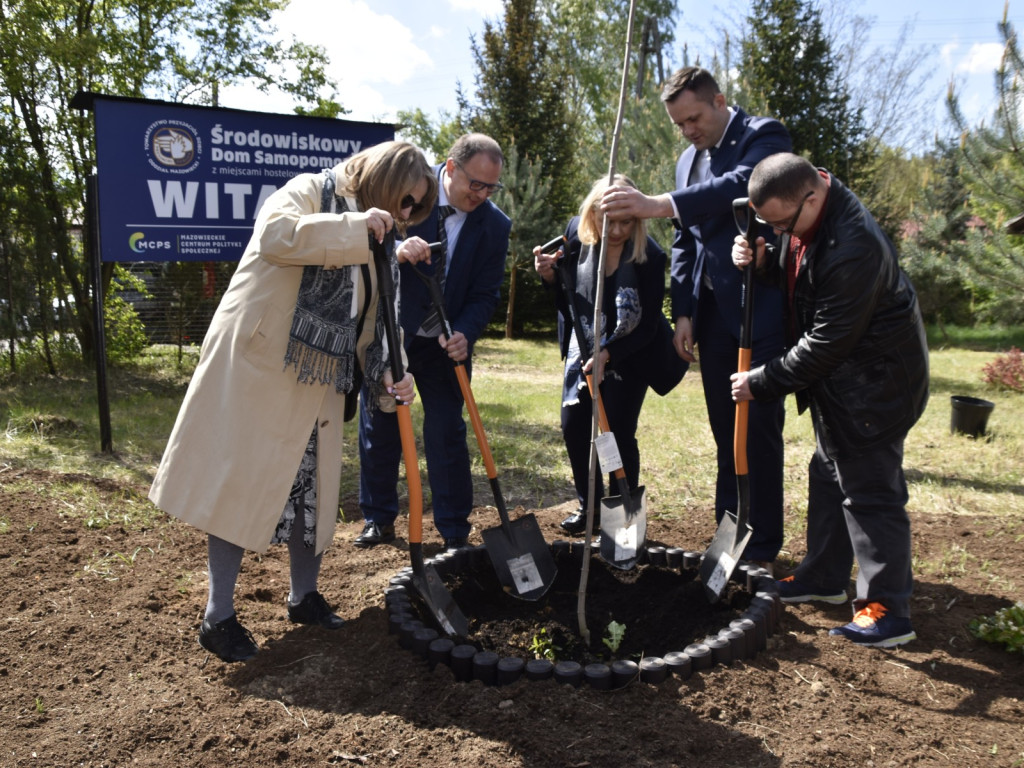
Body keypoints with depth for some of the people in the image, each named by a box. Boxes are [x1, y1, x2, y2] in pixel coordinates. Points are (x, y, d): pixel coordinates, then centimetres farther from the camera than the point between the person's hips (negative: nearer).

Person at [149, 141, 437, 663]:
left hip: (316, 387, 7)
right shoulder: (307, 192, -5)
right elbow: (274, 235, -27)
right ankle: (218, 617, 11)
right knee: (239, 484, -1)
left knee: (312, 487, 12)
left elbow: (368, 325, 13)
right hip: (255, 371, -7)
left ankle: (304, 596, 30)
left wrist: (386, 377, -3)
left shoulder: (373, 247, 16)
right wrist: (355, 226, -27)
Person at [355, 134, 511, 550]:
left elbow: (485, 293, -5)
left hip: (446, 343, 0)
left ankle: (454, 531, 13)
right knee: (378, 428, 9)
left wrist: (464, 334, -24)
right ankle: (378, 519, 27)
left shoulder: (495, 225, -7)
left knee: (446, 432, 0)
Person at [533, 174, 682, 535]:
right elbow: (566, 301, 0)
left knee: (618, 433, -6)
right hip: (583, 349, 5)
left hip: (629, 356, -4)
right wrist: (549, 276, -20)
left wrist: (608, 354, -28)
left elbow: (647, 326, -18)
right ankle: (590, 505, 24)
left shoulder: (649, 256, -22)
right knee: (573, 427, 5)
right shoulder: (576, 235, -11)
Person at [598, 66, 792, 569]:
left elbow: (744, 185, -28)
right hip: (712, 315, 6)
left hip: (762, 311, -6)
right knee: (725, 432, 10)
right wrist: (684, 312, 6)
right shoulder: (688, 160, 16)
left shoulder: (764, 136, -5)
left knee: (758, 428, -3)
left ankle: (760, 549, 8)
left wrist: (660, 205, -39)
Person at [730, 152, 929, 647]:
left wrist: (761, 382, -17)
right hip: (839, 378, 10)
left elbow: (827, 343, -26)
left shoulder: (853, 247, -31)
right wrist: (763, 260, -9)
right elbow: (796, 275, 14)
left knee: (869, 491, -3)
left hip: (874, 381, -10)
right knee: (828, 477, 18)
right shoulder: (806, 214, -1)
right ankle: (824, 577, 34)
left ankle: (888, 612, 10)